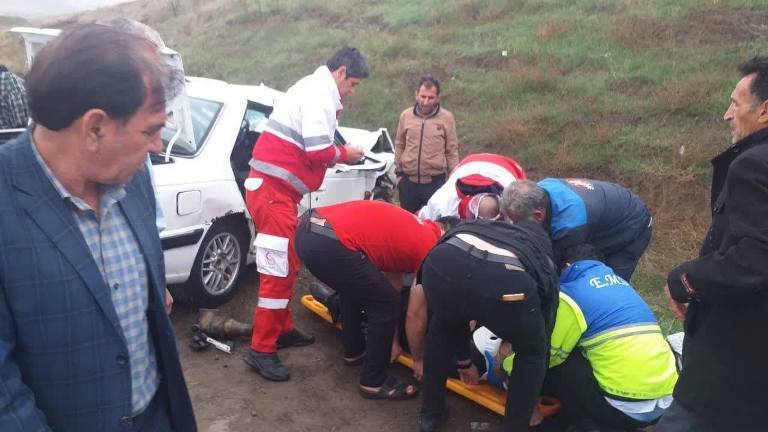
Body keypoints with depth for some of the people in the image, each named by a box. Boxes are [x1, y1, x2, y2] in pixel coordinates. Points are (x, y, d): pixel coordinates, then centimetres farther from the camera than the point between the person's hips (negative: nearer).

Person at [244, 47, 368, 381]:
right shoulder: (320, 95, -12)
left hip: (273, 187, 11)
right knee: (278, 270, -8)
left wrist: (336, 132, 9)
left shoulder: (312, 89, 21)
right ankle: (261, 350, -2)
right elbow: (317, 151, -20)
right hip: (274, 189, -11)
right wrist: (345, 154, -2)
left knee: (288, 264, 19)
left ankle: (282, 329, 30)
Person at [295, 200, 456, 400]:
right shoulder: (430, 247, 3)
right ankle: (374, 382, 19)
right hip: (329, 243, -10)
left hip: (306, 230, 10)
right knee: (385, 305, 7)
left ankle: (354, 351, 47)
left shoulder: (413, 227, 26)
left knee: (355, 289, 33)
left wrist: (392, 339, 39)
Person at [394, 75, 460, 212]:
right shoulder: (406, 115, 1)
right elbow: (399, 145, 11)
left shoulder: (447, 118, -5)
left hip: (435, 182, -2)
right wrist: (398, 172, 11)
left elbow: (452, 151, 0)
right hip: (408, 181, 3)